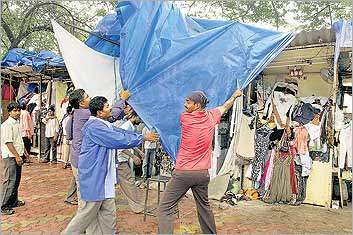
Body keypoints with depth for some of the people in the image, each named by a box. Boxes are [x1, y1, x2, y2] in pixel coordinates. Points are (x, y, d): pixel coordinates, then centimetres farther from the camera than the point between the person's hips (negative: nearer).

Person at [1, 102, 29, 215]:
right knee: (10, 181, -7)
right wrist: (17, 156, -21)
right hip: (10, 157, -9)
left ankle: (14, 201, 28)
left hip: (17, 156, 9)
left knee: (16, 180, 16)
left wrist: (24, 151, 23)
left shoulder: (17, 123, 13)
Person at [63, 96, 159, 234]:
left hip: (104, 178, 10)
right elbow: (118, 140, -24)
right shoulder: (94, 126, -21)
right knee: (88, 213, 5)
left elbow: (122, 133, 12)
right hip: (93, 177, -10)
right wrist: (143, 138, -13)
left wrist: (144, 136, 7)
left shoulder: (105, 125, 12)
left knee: (109, 214, 16)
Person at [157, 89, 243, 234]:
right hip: (203, 173, 5)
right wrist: (235, 96, 42)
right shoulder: (211, 117, 2)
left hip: (183, 173, -5)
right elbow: (224, 107, 23)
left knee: (165, 208, 0)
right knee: (204, 206, 24)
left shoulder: (184, 118, -8)